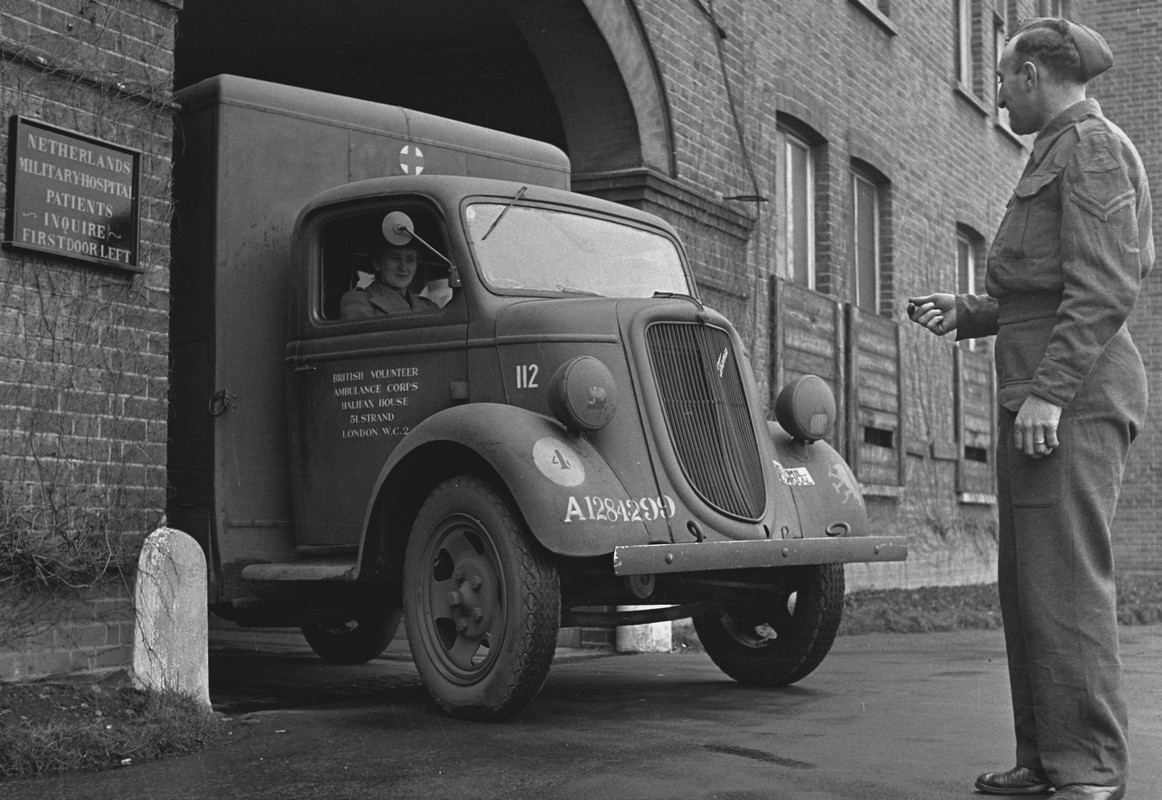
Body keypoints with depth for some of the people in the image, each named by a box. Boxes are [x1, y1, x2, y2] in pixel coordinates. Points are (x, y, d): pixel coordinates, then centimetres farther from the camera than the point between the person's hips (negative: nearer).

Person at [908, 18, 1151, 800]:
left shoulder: (1093, 144, -5)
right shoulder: (1057, 157, 25)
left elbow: (1104, 287, -17)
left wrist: (1048, 391, -22)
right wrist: (965, 312, 15)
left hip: (1074, 397, -10)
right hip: (1040, 396, 10)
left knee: (1065, 579, -13)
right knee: (1027, 581, 9)